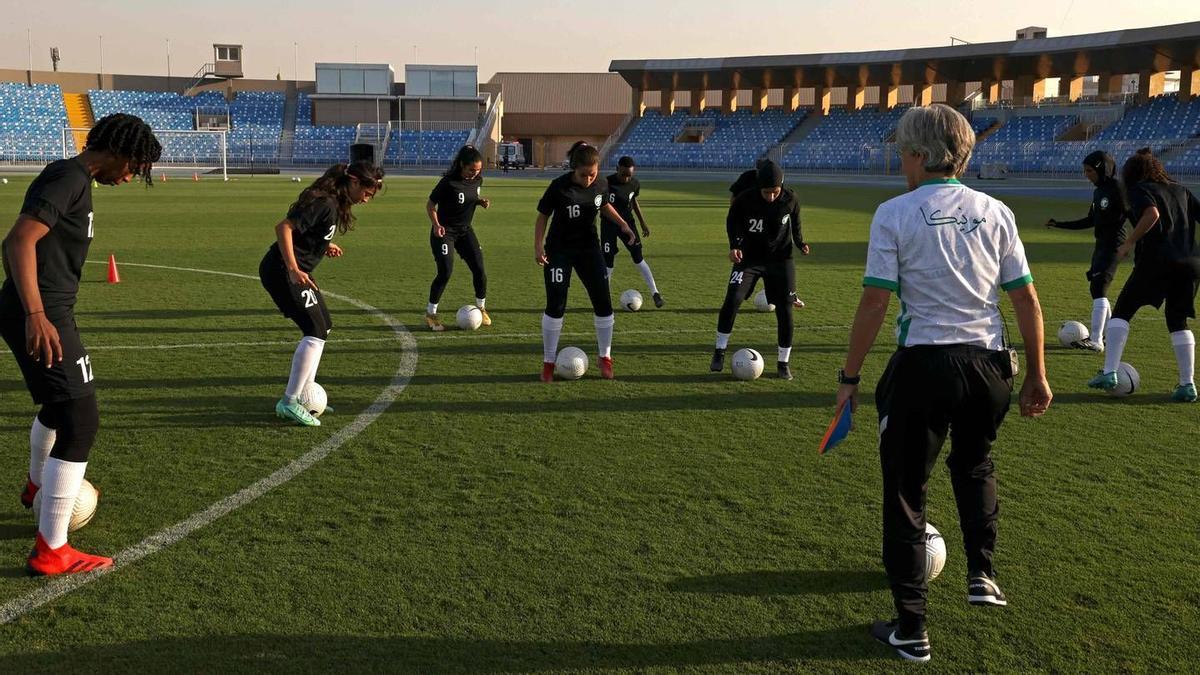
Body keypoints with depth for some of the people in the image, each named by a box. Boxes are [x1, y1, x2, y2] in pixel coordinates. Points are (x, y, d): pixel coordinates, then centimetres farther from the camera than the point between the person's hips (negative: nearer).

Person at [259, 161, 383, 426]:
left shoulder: (336, 203, 10)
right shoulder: (324, 203, -20)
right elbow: (284, 227, -27)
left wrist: (325, 247, 6)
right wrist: (293, 270, -30)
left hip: (297, 271, 11)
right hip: (281, 271, -11)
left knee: (323, 328, 15)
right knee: (316, 331, -13)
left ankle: (304, 392, 22)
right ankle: (289, 403, -8)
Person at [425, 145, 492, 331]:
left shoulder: (477, 180, -3)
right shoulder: (448, 182, -22)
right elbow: (430, 205, -13)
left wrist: (482, 201, -6)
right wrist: (436, 225, -29)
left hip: (465, 230, 6)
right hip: (445, 231, -6)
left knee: (479, 270, 1)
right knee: (445, 272, -12)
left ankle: (481, 308, 21)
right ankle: (430, 314, 4)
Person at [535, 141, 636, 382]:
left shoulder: (600, 184, -10)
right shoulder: (559, 186, -21)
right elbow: (543, 216, -10)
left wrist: (623, 224, 1)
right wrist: (538, 245, -22)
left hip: (589, 247, 4)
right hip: (559, 251, -3)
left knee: (603, 305, 1)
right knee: (555, 306, -7)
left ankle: (605, 358, 17)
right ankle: (548, 362, 8)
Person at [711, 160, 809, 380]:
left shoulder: (790, 200, -12)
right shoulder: (744, 200, -17)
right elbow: (732, 222, 0)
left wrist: (800, 242, -7)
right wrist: (734, 245, -15)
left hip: (780, 259, 1)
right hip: (749, 258, -1)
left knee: (785, 310, -1)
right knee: (732, 300, -19)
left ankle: (783, 362, 15)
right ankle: (720, 351, -2)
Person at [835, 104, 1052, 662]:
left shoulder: (895, 214, -7)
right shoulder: (995, 212, 5)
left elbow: (874, 303, -11)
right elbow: (1027, 300, 5)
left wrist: (849, 375, -2)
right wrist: (1036, 375, 15)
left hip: (923, 365, -4)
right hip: (988, 363, 4)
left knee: (904, 493, 9)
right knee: (974, 464, 33)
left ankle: (910, 630, 15)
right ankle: (982, 574, 28)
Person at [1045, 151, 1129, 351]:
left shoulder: (1116, 188, -12)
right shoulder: (1098, 191, 14)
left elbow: (1130, 214, -15)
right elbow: (1090, 221, 21)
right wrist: (1059, 224, 20)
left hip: (1114, 244, -9)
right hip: (1101, 244, 9)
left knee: (1098, 288, -14)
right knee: (1098, 290, 13)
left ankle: (1096, 340, -15)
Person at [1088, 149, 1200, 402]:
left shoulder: (1140, 190, 2)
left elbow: (1152, 213, -18)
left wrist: (1129, 243, -12)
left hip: (1155, 261, -5)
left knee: (1121, 312, 6)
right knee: (1178, 322, 16)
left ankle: (1109, 373, -3)